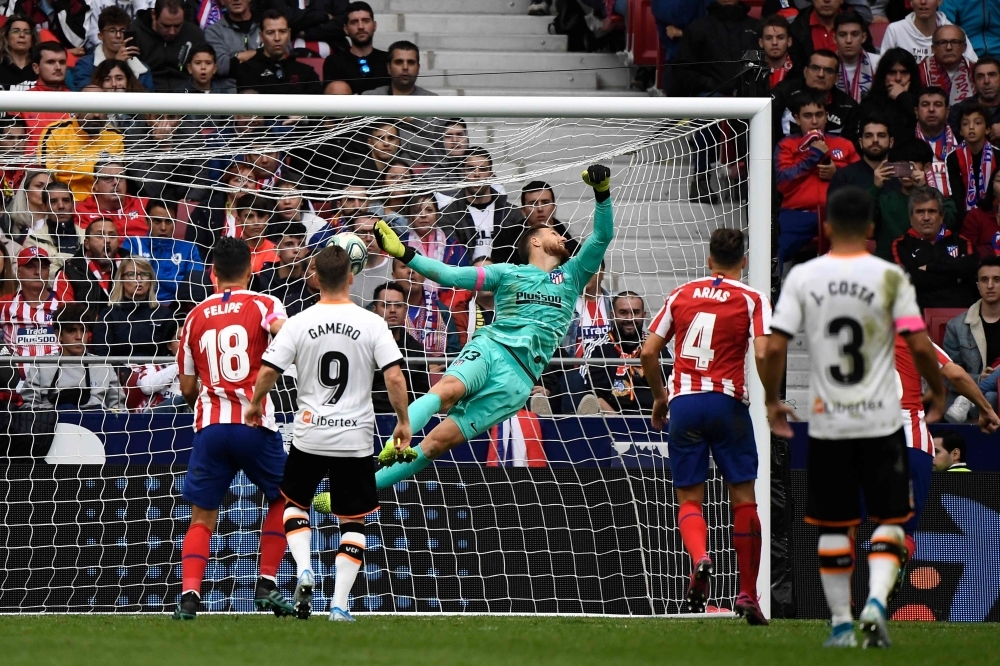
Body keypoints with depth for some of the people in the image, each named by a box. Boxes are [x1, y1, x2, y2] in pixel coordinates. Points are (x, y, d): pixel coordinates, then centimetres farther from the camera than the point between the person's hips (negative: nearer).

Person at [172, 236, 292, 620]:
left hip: (209, 425, 2)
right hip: (254, 423, -2)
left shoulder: (196, 315, 13)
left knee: (202, 517, 6)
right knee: (281, 499, 20)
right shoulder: (263, 305, 3)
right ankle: (266, 585, 11)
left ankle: (189, 593, -14)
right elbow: (286, 332, -21)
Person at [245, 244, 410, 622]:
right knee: (353, 520, 9)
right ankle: (340, 605, 1)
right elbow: (395, 378, -11)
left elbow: (267, 372, -6)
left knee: (294, 502, 23)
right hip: (356, 438, 0)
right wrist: (403, 421, 3)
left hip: (309, 434, 1)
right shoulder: (372, 324, -6)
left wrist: (255, 405, 13)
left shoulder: (299, 323, -5)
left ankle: (304, 570, 0)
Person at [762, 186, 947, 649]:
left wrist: (772, 402, 10)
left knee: (833, 527, 11)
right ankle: (876, 600, -14)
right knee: (889, 519, 8)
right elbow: (919, 346, -9)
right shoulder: (890, 277, -6)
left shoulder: (802, 277, -2)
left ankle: (841, 623, 13)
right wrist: (938, 392, 9)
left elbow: (774, 348, -6)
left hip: (826, 423, 1)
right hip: (882, 420, -1)